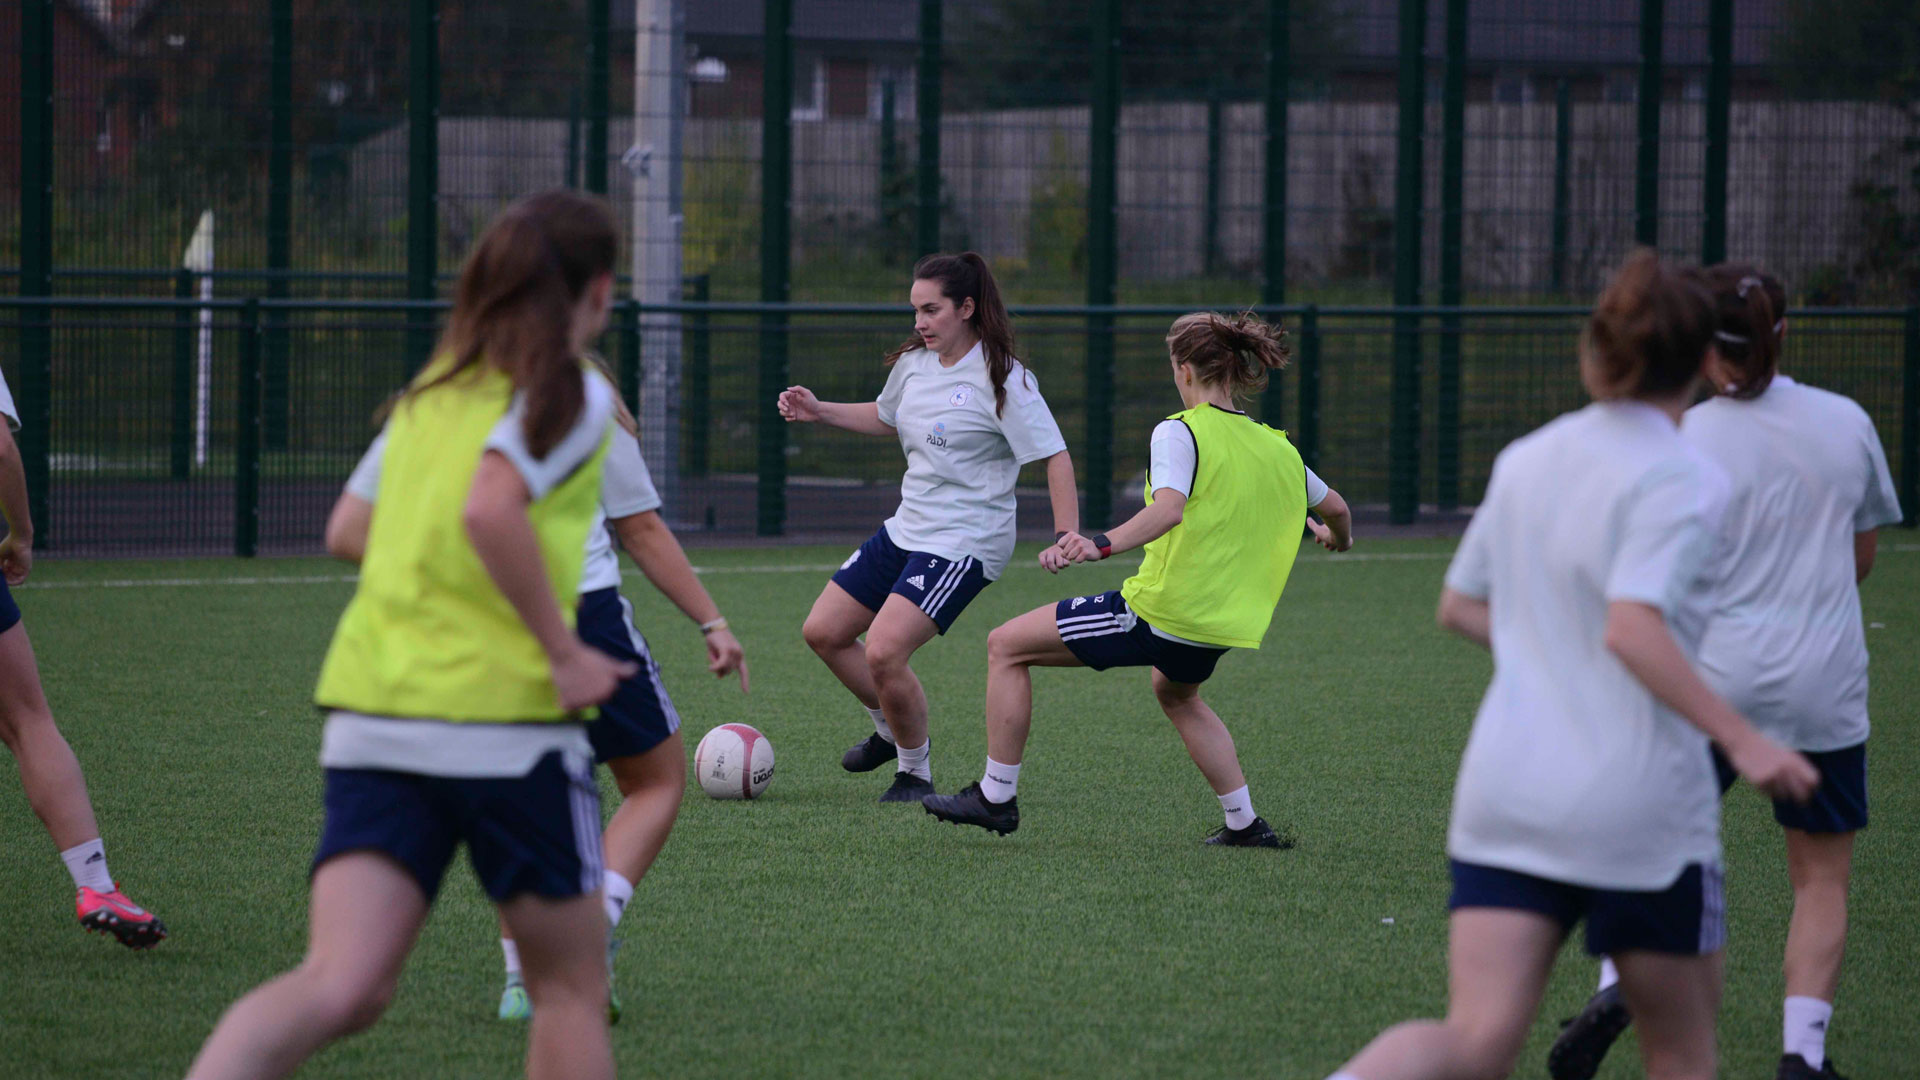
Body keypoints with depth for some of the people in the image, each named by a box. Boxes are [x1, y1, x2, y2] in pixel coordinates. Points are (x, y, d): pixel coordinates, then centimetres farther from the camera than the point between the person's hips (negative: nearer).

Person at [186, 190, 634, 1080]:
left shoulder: (430, 390, 19)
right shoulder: (572, 394, -2)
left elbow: (352, 529, 23)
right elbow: (490, 507, -19)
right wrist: (566, 652, -14)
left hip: (367, 706, 5)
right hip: (502, 711, -5)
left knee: (342, 983, -8)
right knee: (569, 987, 12)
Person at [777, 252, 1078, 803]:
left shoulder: (1002, 379, -16)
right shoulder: (915, 362, 6)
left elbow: (1055, 457, -18)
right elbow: (886, 417, 28)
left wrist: (1068, 536, -28)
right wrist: (819, 411, 15)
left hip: (963, 545, -9)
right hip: (905, 530, 9)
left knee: (884, 652, -22)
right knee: (823, 632, 9)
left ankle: (916, 773, 0)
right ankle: (892, 732, 31)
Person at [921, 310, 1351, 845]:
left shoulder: (1180, 431, -11)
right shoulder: (1278, 448, 8)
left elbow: (1168, 508, -30)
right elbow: (1336, 508, 23)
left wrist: (1101, 545, -43)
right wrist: (1338, 538, 46)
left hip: (1159, 613, -7)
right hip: (1223, 626, 7)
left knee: (1007, 646, 6)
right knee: (1177, 693, 41)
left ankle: (996, 796, 7)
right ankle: (1245, 823, 34)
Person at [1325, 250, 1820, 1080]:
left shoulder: (1525, 461, 9)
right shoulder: (1683, 481, -11)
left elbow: (1459, 608, 18)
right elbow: (1633, 629, -23)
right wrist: (1740, 739, -22)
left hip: (1505, 787, 5)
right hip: (1638, 808, -5)